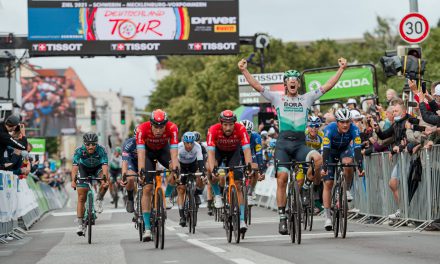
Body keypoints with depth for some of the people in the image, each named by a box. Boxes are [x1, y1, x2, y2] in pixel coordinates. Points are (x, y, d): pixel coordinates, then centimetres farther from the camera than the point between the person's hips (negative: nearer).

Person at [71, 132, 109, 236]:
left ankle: (99, 200, -8)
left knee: (106, 181, -33)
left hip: (97, 168, 0)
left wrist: (105, 178, -58)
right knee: (81, 198, -8)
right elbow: (75, 166, -39)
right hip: (84, 169, 0)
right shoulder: (79, 150, -30)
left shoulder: (101, 150, -31)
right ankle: (80, 225, -1)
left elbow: (105, 165, -42)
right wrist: (73, 180, -55)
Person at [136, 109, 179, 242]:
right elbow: (141, 153, -42)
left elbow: (173, 151, -39)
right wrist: (141, 170, -54)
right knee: (147, 188, -11)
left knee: (176, 170, -31)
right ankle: (147, 228, -7)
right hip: (148, 151, -1)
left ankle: (167, 196, -3)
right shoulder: (142, 129, -36)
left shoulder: (172, 128, -34)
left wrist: (175, 167, -53)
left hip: (163, 150, 1)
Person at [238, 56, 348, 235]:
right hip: (283, 143, -1)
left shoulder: (306, 99, 12)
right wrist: (244, 71, -8)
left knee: (317, 158, -31)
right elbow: (257, 86, 2)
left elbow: (328, 86, 7)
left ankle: (310, 181, 0)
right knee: (282, 179, -11)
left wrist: (341, 69, 2)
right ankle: (282, 218, -4)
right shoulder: (278, 99, 10)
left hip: (300, 143, 1)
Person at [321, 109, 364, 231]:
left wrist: (360, 168, -45)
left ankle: (347, 190, -10)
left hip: (344, 149, 1)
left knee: (348, 163, -35)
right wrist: (324, 168, -48)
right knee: (328, 183, -9)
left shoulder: (354, 130, -29)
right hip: (331, 151, -1)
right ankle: (327, 217, -5)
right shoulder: (330, 129, -32)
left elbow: (357, 149, -35)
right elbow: (326, 150, -37)